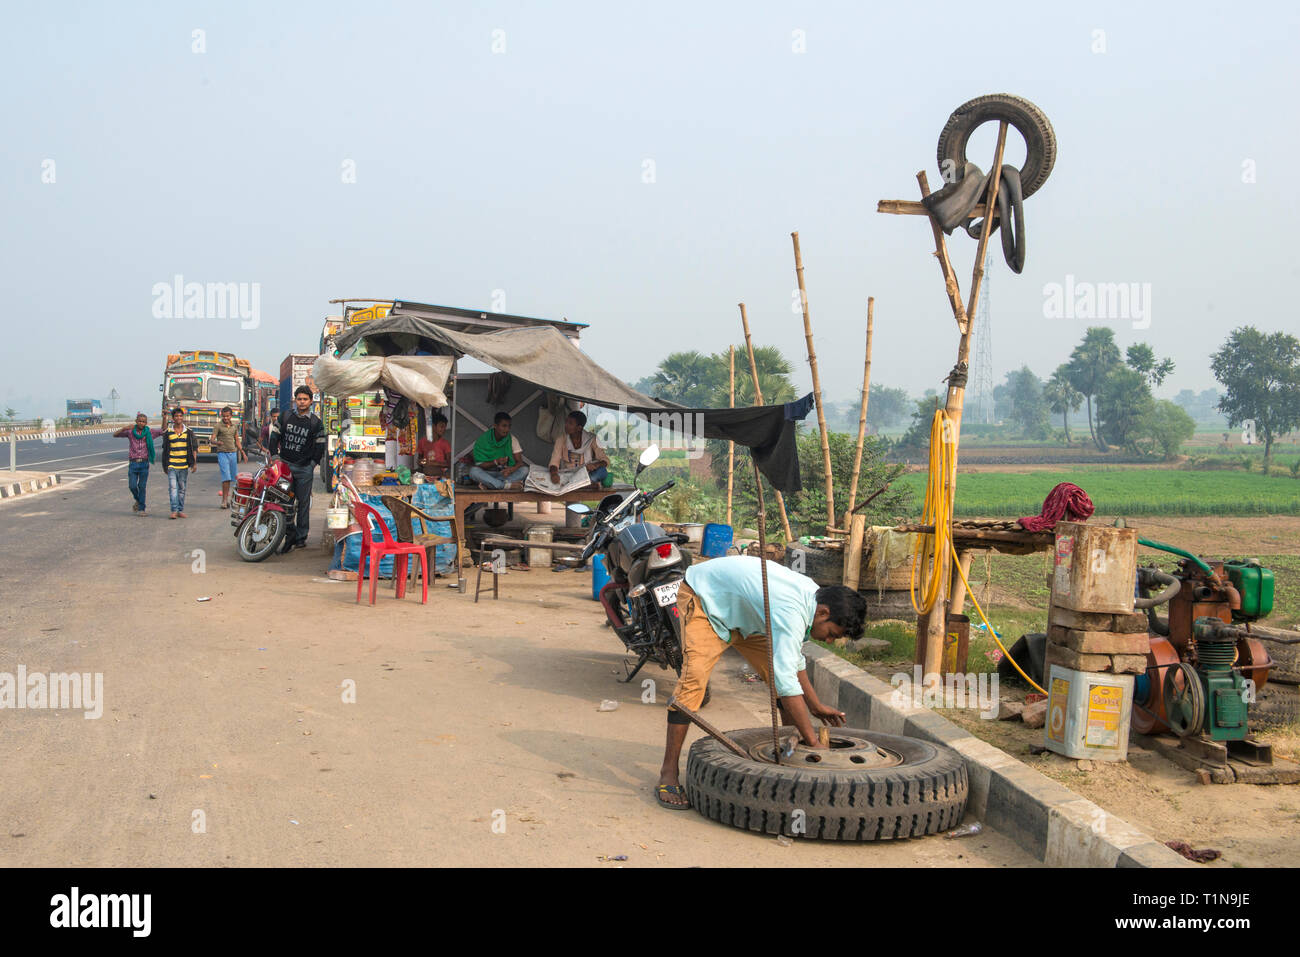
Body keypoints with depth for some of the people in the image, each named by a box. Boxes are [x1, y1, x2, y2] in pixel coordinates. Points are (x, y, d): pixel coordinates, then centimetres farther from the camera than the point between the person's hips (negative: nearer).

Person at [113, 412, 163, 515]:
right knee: (132, 486, -4)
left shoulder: (149, 432, 4)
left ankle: (141, 509, 4)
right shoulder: (130, 432, 3)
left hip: (144, 464, 0)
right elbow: (115, 435, -1)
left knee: (142, 486, -2)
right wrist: (124, 428, -19)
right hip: (133, 463, 0)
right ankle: (137, 500, 26)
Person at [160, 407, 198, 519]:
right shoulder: (167, 433, 5)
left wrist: (195, 463, -2)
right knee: (173, 488, -10)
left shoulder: (189, 432, 5)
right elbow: (165, 450, 10)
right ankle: (174, 510, -12)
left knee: (182, 489, 7)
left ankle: (181, 510, 15)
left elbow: (194, 448, 6)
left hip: (184, 466, 1)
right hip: (171, 465, -1)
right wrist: (165, 465, 9)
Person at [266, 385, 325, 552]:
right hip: (284, 465, 2)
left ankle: (301, 537, 6)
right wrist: (274, 455, 1)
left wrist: (313, 463, -1)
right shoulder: (285, 417, 7)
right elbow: (274, 436, 10)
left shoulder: (316, 422, 2)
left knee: (303, 503, 0)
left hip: (304, 468, -2)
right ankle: (288, 534, 6)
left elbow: (320, 445, 5)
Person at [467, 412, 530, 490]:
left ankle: (488, 484, -34)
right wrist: (496, 462, -26)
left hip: (505, 474, 2)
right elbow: (478, 465, -9)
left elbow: (520, 461, -7)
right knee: (473, 471, -31)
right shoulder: (483, 440, -6)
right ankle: (508, 485, -39)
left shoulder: (511, 439, -1)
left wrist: (512, 469, -31)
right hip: (488, 474, -2)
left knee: (525, 469, -26)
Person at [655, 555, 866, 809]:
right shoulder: (790, 612, -38)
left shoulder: (813, 596, -9)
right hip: (703, 597, -9)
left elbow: (793, 659, 7)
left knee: (779, 670, 3)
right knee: (693, 678, -26)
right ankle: (668, 773, -21)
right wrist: (814, 743, -39)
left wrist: (815, 706, 8)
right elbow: (786, 683, -42)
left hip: (741, 606, 9)